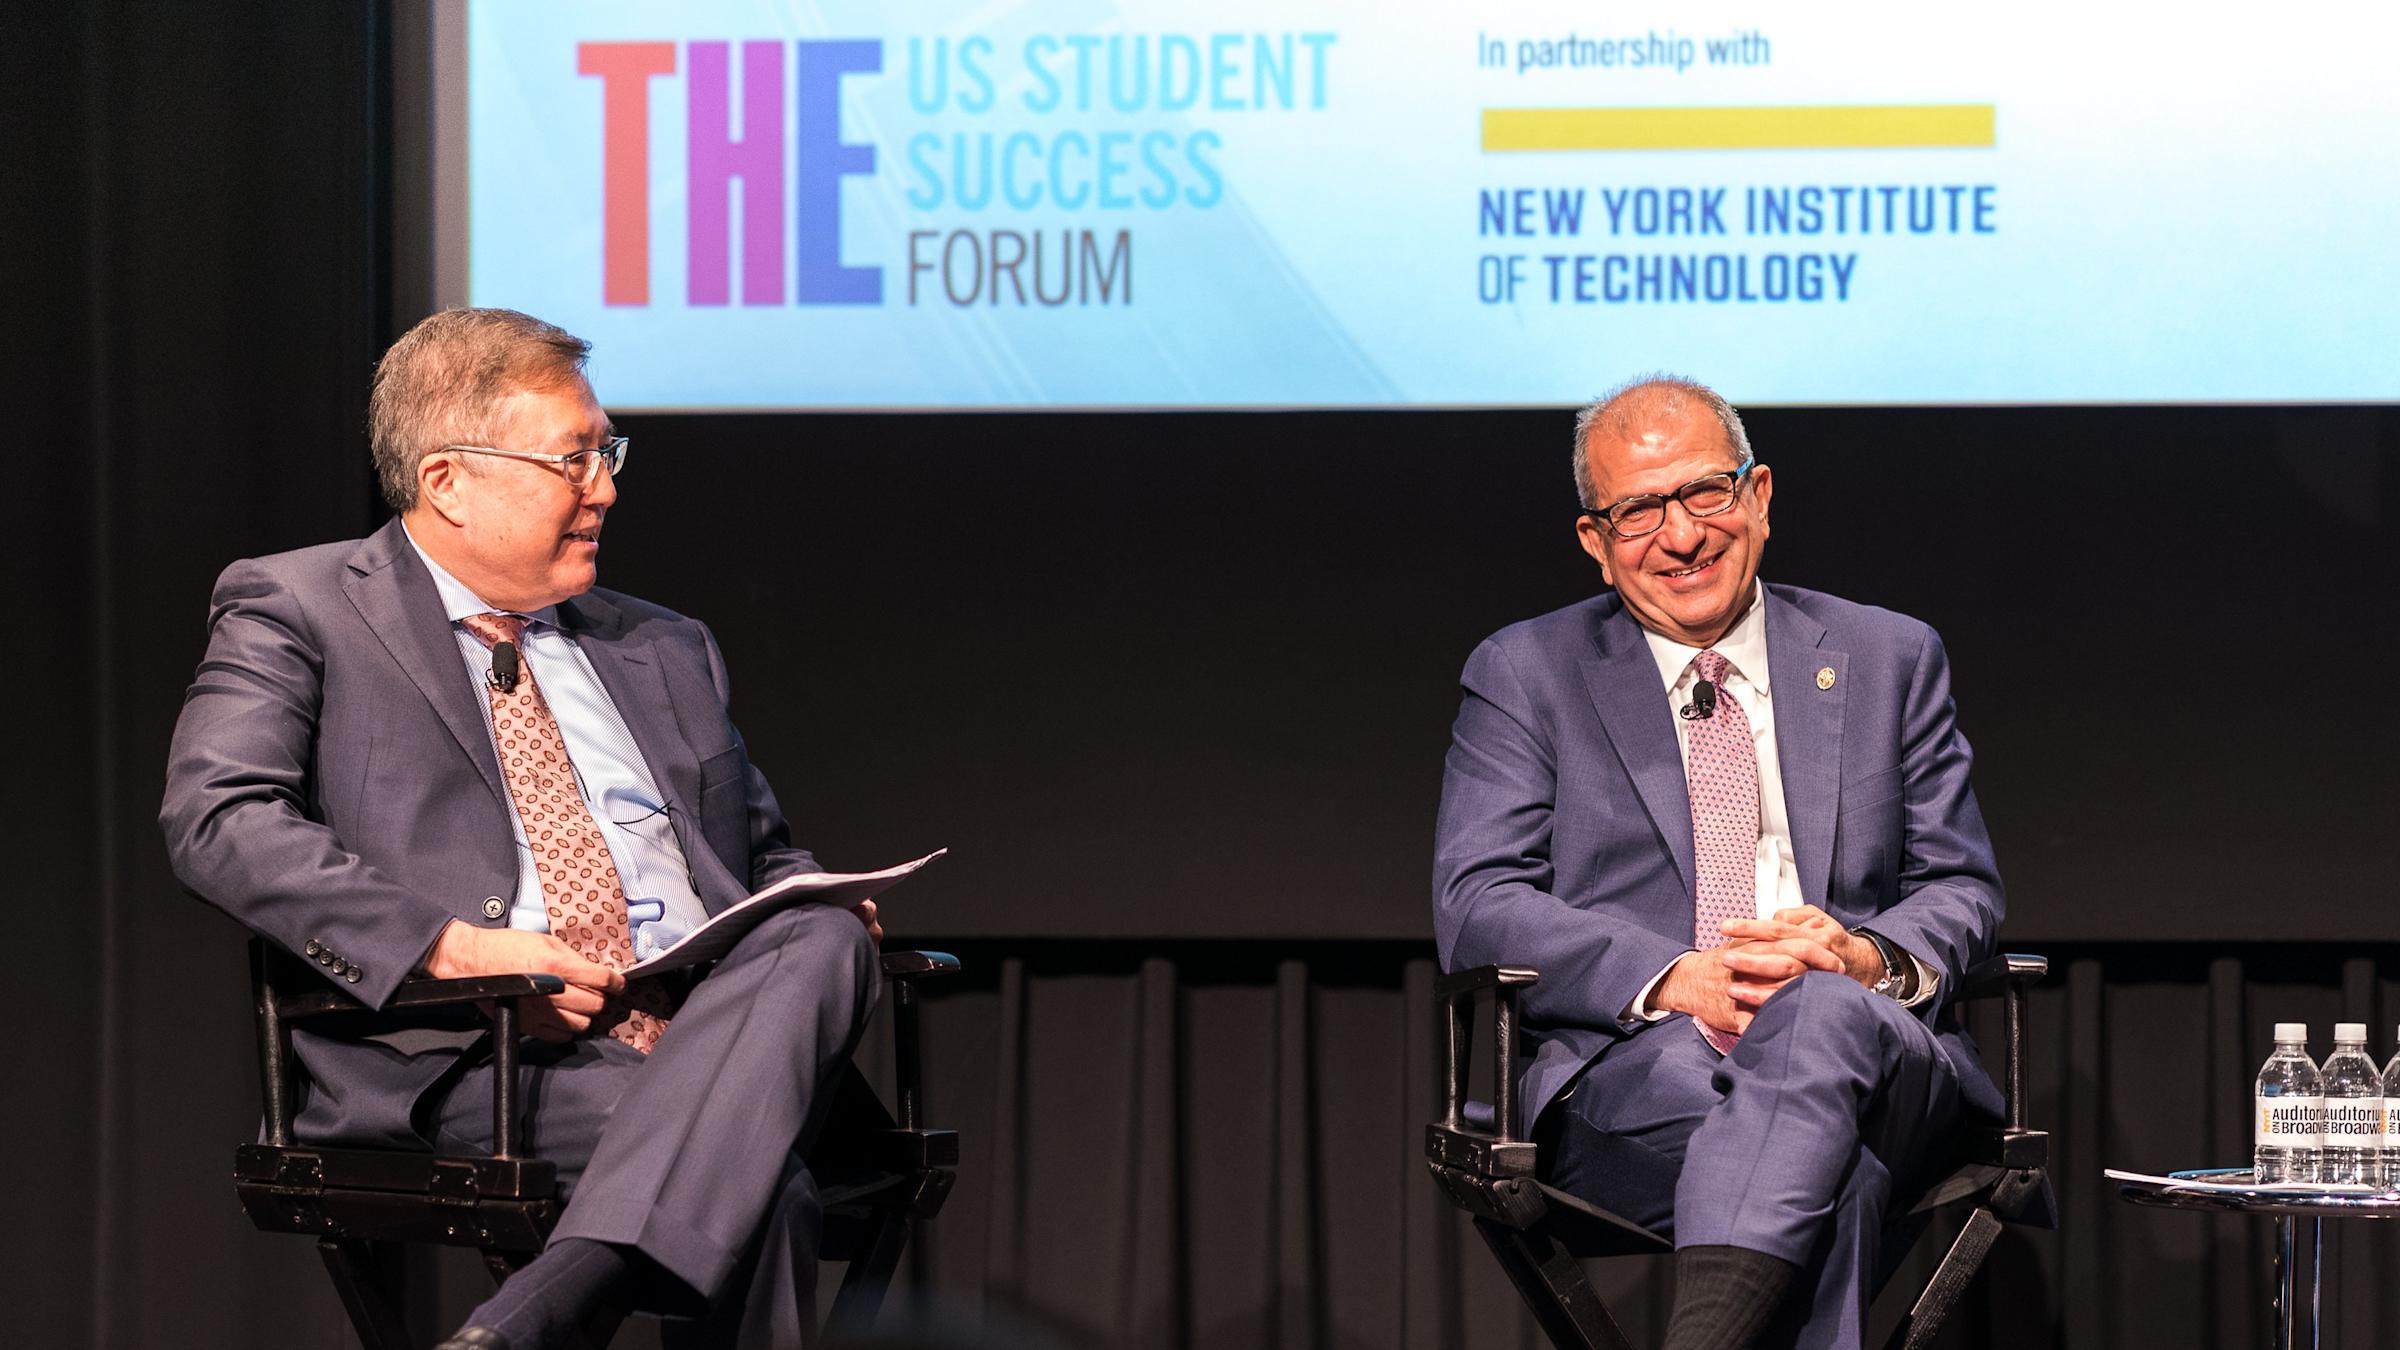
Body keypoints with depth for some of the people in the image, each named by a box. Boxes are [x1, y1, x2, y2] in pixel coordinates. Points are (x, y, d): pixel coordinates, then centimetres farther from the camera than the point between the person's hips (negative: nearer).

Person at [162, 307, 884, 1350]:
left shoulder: (664, 652, 28)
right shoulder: (295, 609, 9)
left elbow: (767, 859, 36)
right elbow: (217, 819, -6)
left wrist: (825, 920, 9)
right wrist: (448, 948, -19)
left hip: (722, 1020, 6)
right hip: (475, 1067, -6)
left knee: (820, 936, -33)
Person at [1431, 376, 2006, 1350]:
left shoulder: (1888, 660, 20)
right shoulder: (1526, 675, 15)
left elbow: (1963, 894, 16)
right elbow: (1476, 907, 3)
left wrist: (1867, 956, -10)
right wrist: (1670, 978, -15)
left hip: (1867, 1047, 1)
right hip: (1632, 1068, -1)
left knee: (1821, 1012, -39)